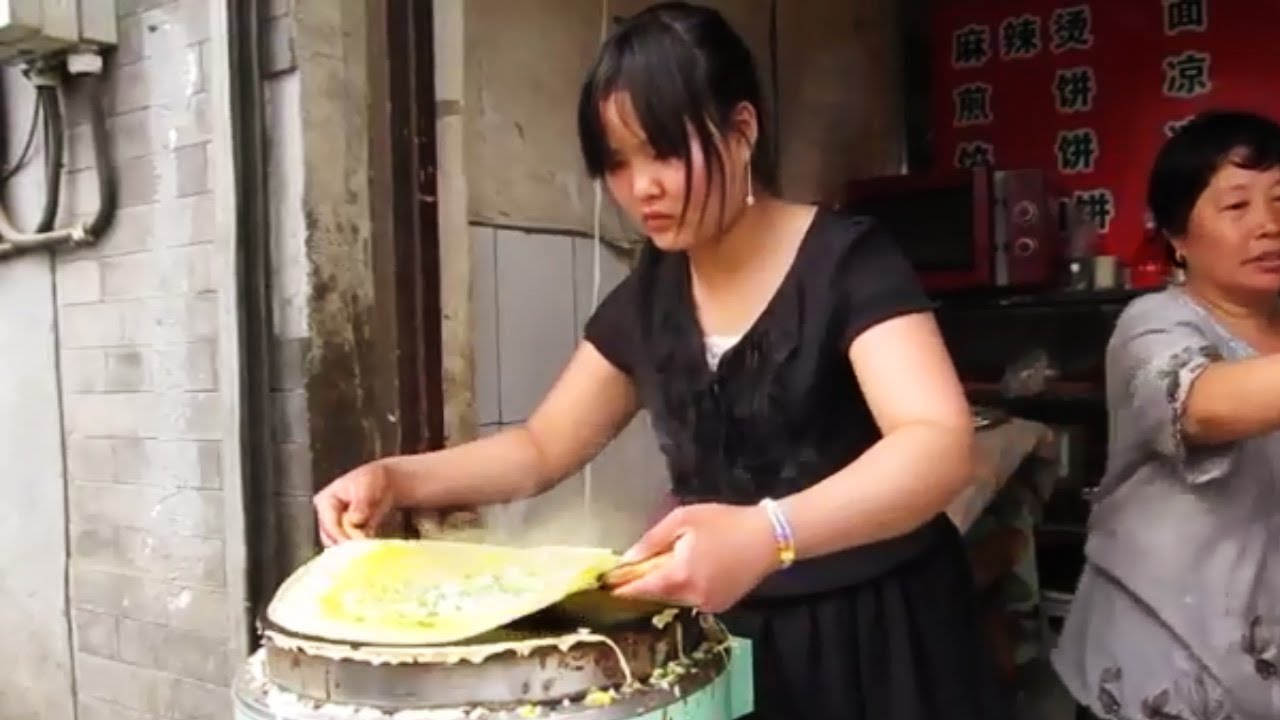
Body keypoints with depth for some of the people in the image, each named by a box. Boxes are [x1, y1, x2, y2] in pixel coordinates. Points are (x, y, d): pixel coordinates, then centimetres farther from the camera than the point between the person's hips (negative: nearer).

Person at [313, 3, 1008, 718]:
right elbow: (542, 447, 8)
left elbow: (942, 445, -31)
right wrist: (395, 478, -8)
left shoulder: (847, 261, -16)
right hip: (728, 637, 5)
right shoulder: (647, 298, 1)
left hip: (876, 637, -5)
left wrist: (765, 533, -48)